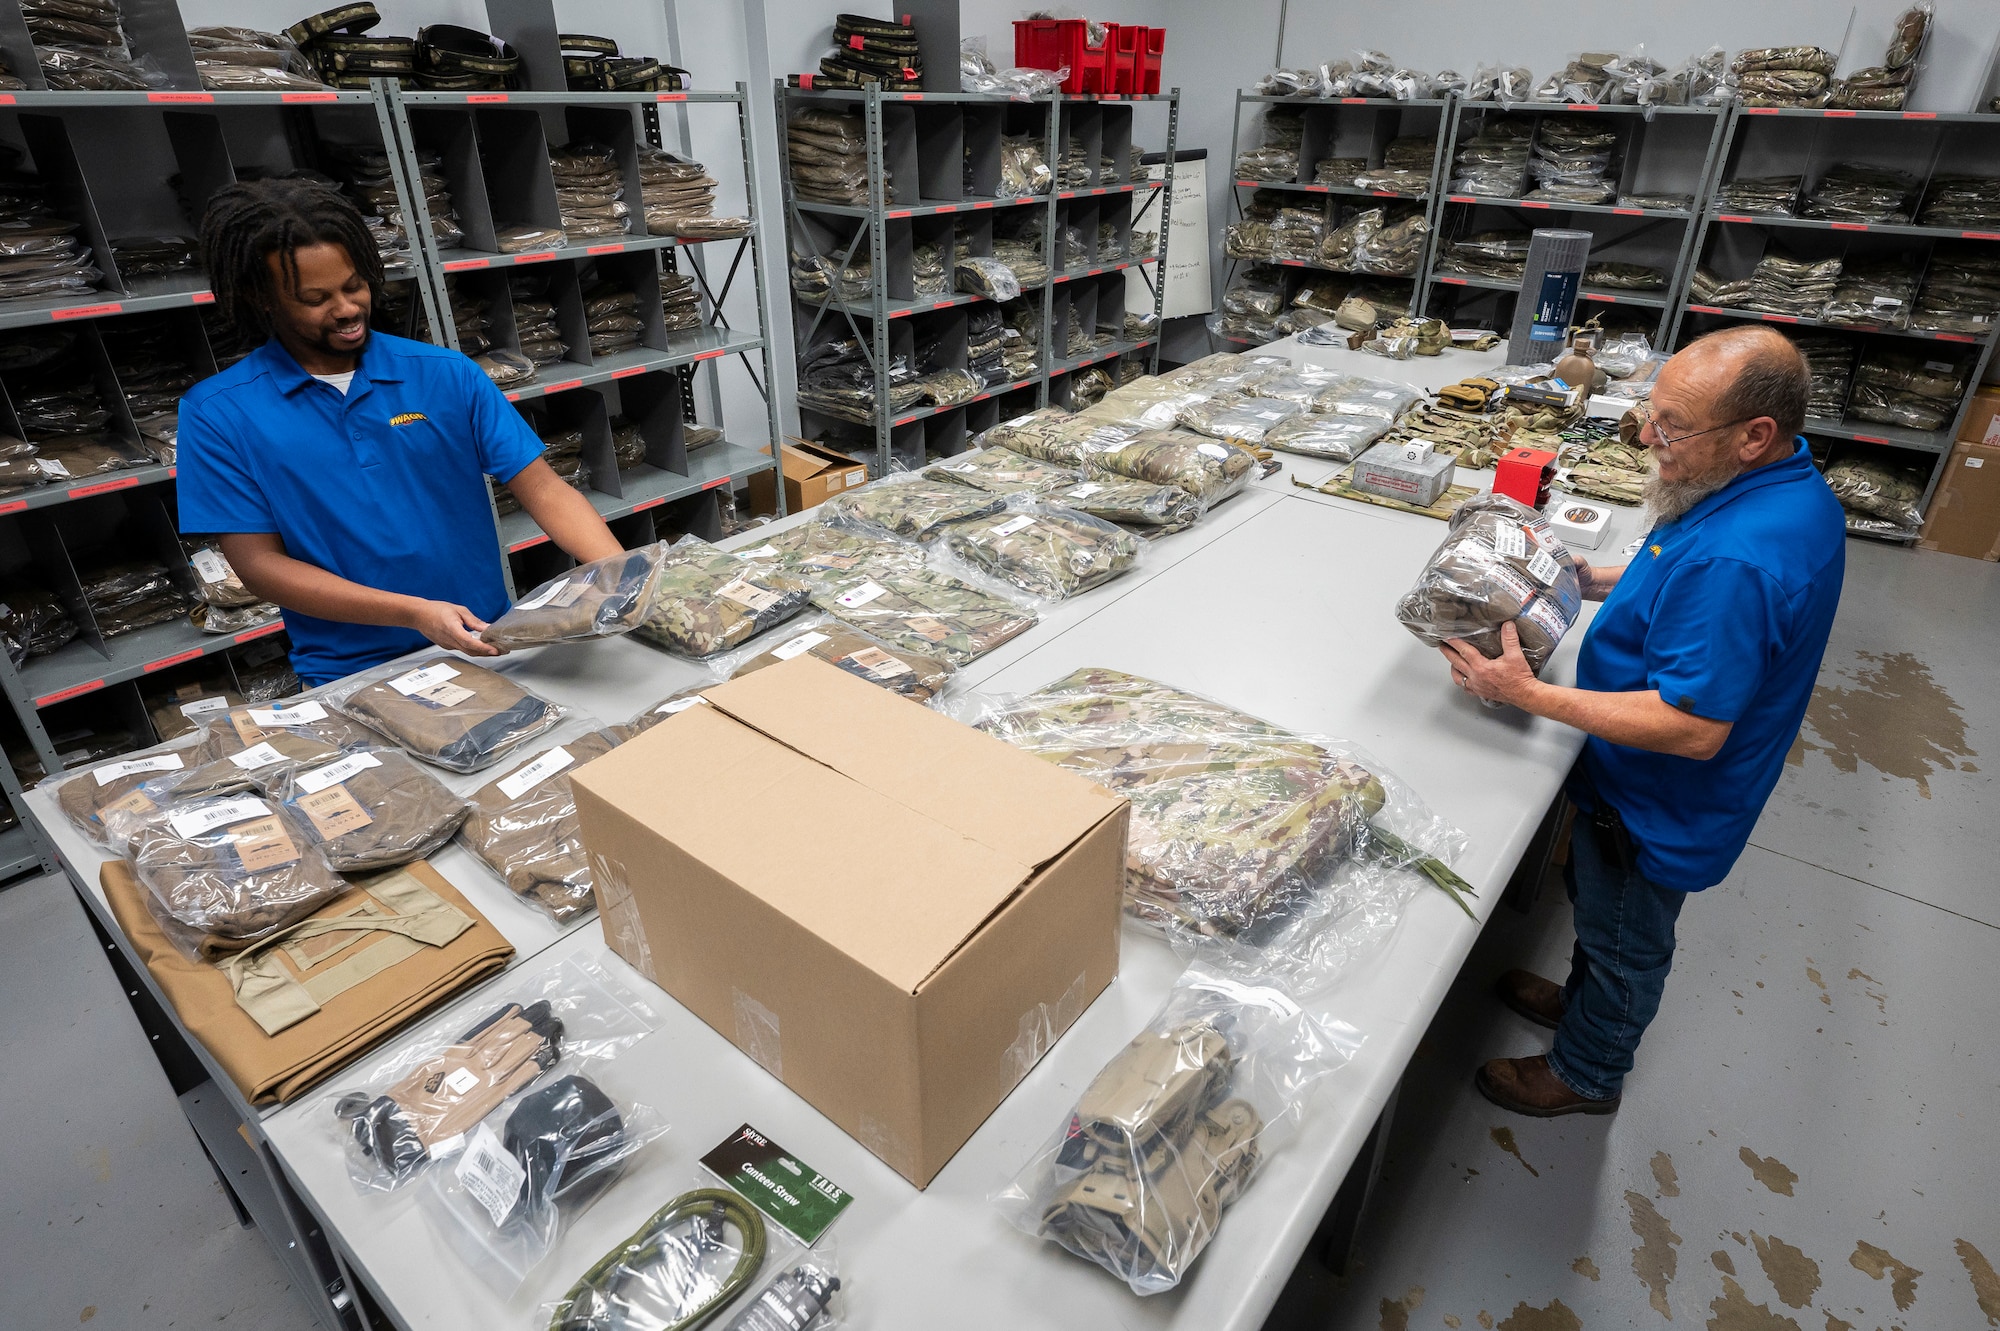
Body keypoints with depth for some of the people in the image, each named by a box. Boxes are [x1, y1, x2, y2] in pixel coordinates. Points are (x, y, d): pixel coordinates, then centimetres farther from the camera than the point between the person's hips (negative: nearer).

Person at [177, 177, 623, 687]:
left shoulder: (446, 375, 3)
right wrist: (413, 613, -15)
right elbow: (258, 562, -2)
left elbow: (542, 489, -2)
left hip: (488, 648, 1)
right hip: (351, 679, 0)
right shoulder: (216, 414, 0)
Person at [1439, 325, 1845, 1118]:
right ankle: (1584, 1001, 56)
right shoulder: (1791, 484, -5)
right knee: (1597, 899, 30)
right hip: (1651, 787, 9)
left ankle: (1586, 1073, 42)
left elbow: (1693, 728, -35)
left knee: (1624, 940, 17)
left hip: (1659, 805, -9)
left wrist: (1527, 694, -33)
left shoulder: (1736, 560, -38)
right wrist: (1609, 585, 1)